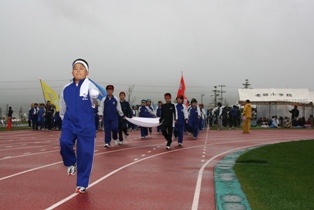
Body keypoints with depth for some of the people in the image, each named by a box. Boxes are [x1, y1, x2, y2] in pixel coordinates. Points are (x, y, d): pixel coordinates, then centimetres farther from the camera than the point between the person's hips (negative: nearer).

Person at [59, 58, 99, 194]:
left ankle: (82, 184, 17)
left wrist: (95, 95, -52)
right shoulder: (66, 89, 4)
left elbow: (95, 94, -32)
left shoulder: (89, 86, -7)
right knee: (64, 142, -24)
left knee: (85, 153, -1)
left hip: (86, 126, -2)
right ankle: (71, 163, 9)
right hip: (69, 123, 2)